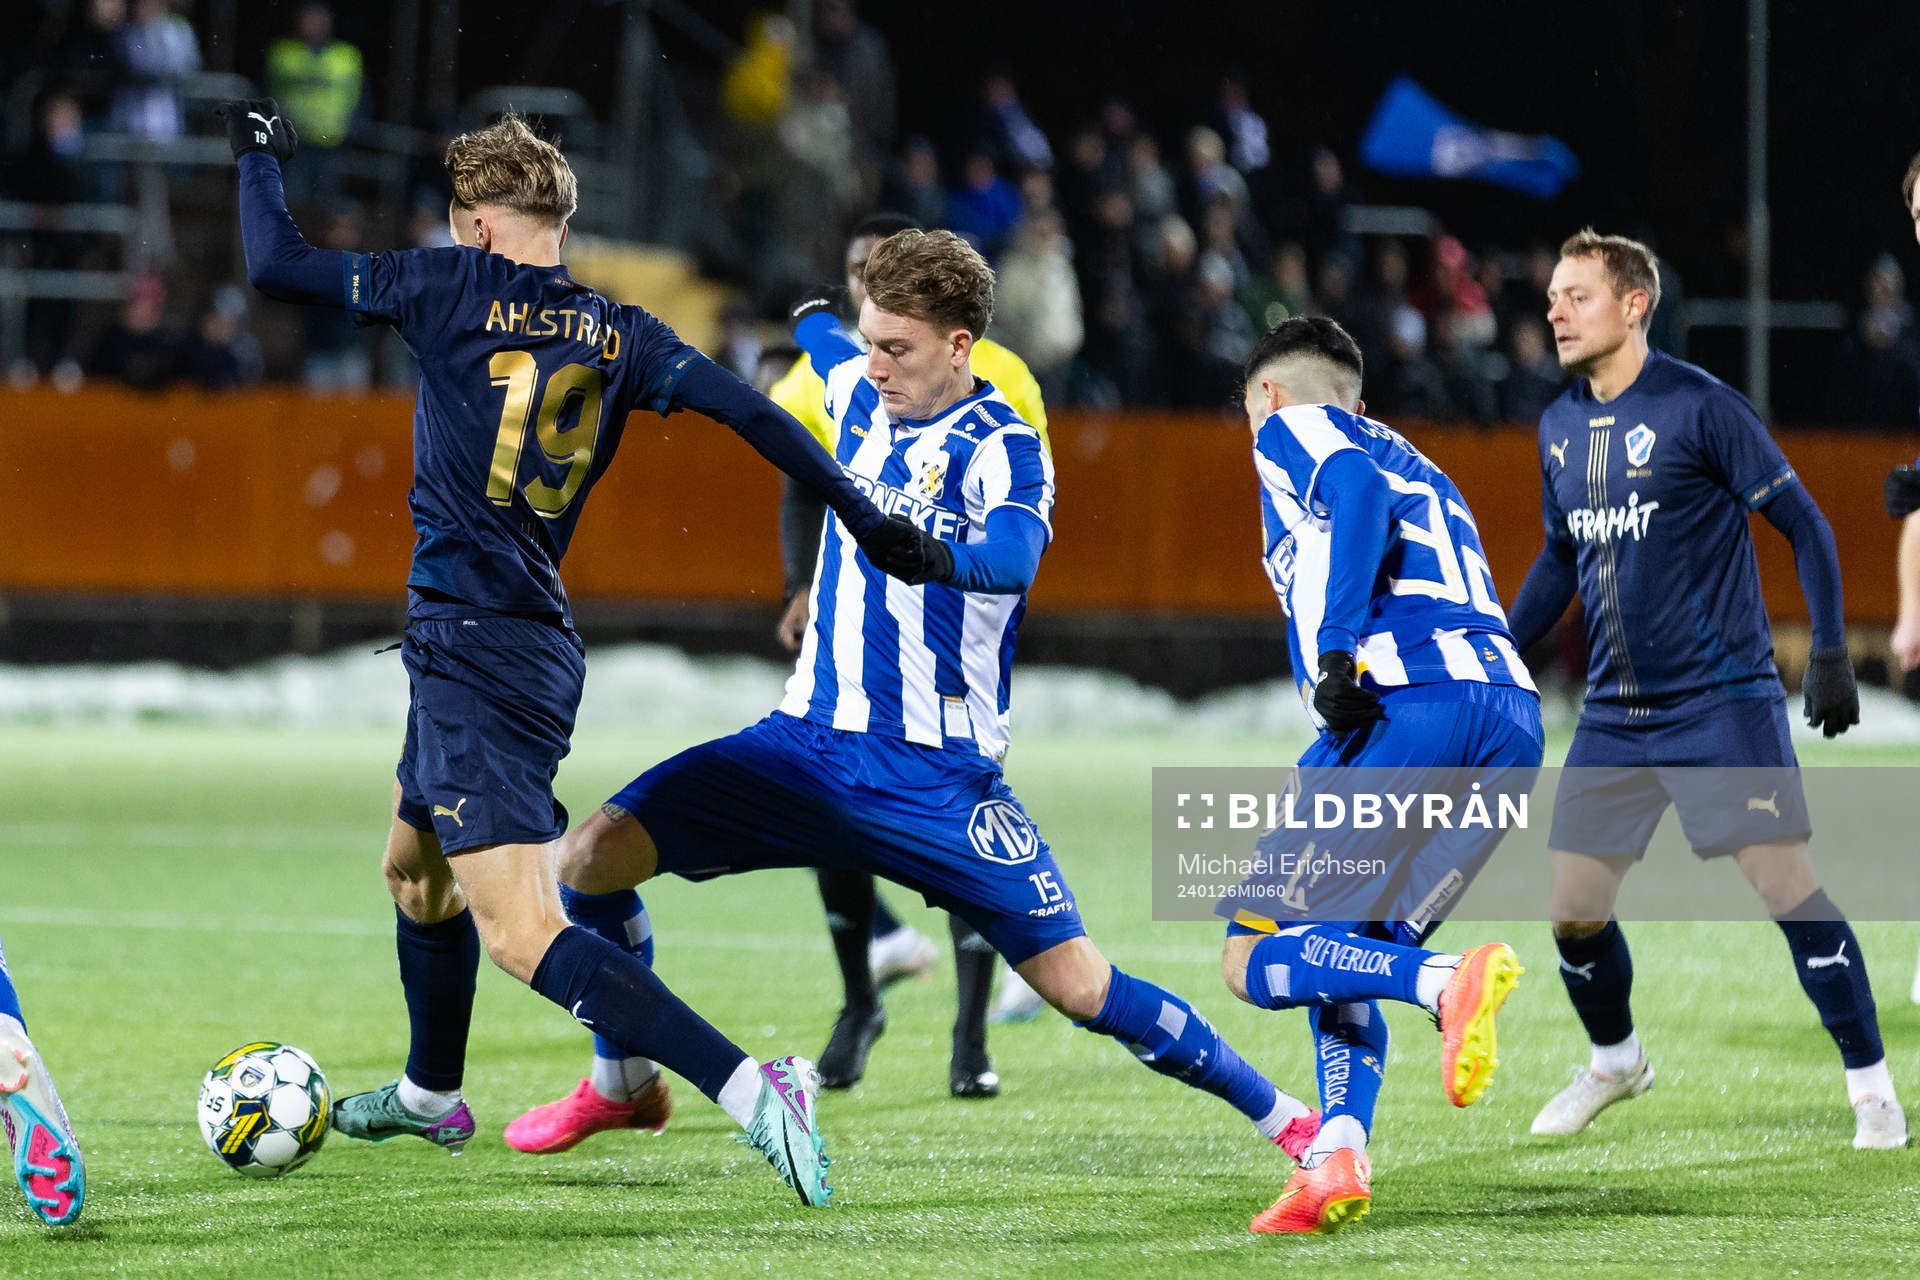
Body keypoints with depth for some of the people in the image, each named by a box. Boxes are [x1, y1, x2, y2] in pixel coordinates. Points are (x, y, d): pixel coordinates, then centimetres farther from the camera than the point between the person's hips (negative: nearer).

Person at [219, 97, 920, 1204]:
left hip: (471, 648, -8)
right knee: (416, 864, 31)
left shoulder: (459, 287, -7)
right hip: (540, 645, 8)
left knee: (521, 934, -16)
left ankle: (750, 1089, -31)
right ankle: (430, 1096, 51)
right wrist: (868, 519, -3)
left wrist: (261, 155, 13)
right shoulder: (617, 335, 6)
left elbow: (277, 266, -4)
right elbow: (750, 412, -5)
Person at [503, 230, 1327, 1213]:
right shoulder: (862, 393, 4)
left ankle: (1285, 1119, 4)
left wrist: (930, 554, -58)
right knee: (594, 855, -7)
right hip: (808, 746, 6)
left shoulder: (1002, 449, -15)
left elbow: (1012, 555, -37)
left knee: (1079, 987, -11)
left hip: (939, 780, -6)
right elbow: (819, 335, 30)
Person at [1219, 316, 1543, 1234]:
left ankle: (1447, 982, -27)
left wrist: (1336, 650, -16)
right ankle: (1336, 1160, 0)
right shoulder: (1420, 469, 36)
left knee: (1254, 958, -3)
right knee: (1341, 951, 19)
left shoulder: (1291, 428, 14)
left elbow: (1358, 494, -8)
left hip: (1407, 705, -8)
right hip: (1514, 718, 8)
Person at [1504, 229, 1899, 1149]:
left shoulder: (1698, 407, -11)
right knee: (1573, 912, 4)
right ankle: (1615, 1061, 31)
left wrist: (1829, 652, -15)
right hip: (1614, 717, 6)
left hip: (1723, 700, -6)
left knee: (1785, 884, -13)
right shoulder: (1559, 427, 8)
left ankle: (1872, 1089, -2)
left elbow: (1803, 524, -7)